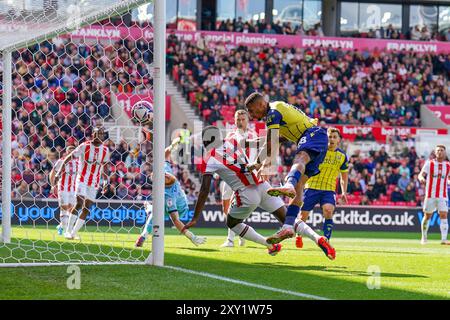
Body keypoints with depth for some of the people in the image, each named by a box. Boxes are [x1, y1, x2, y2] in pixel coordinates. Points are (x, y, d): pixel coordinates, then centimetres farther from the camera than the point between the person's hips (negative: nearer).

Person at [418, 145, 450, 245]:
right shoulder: (429, 163, 1)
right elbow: (421, 174, -8)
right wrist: (421, 178, -31)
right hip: (430, 195, -1)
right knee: (427, 216, 6)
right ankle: (424, 238, 22)